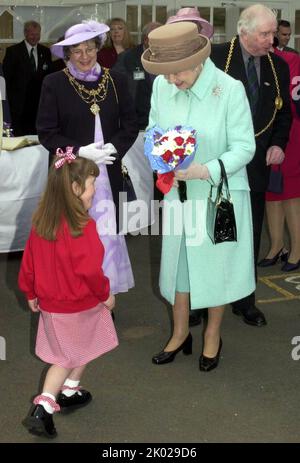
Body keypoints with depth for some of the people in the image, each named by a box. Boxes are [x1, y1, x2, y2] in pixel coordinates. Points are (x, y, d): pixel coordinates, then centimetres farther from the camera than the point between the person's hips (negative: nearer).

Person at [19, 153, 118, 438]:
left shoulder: (40, 222, -5)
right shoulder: (83, 227, -26)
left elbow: (28, 262, 3)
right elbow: (90, 270, -25)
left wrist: (30, 293, 17)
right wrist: (106, 294, -7)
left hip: (50, 305, 5)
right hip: (82, 306, -5)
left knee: (65, 355, 20)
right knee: (81, 352, 21)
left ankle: (45, 404, 11)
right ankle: (69, 392, 37)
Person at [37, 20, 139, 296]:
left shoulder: (116, 80, 5)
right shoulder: (54, 83, -3)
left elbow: (131, 125, 7)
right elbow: (46, 132, -4)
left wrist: (112, 147, -12)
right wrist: (80, 151, -17)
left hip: (108, 174, 2)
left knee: (106, 232, 6)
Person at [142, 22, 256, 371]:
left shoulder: (230, 90, -21)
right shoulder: (161, 86, -7)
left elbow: (244, 147, -16)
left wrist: (205, 170, -30)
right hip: (178, 193, 4)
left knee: (216, 264, 12)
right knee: (178, 263, 16)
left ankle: (212, 336, 36)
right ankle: (180, 333, 38)